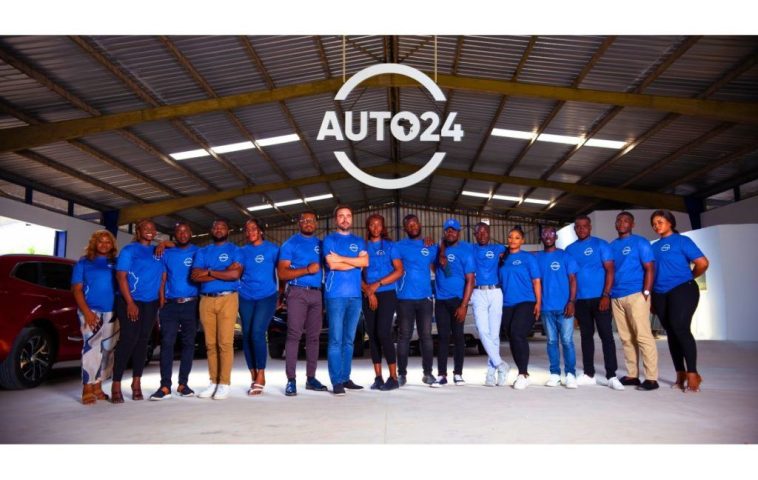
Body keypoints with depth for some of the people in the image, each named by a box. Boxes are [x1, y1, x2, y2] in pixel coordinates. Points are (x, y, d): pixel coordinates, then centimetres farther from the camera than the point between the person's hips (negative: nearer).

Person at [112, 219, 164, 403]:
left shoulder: (158, 251, 13)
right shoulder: (129, 250, 0)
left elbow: (162, 276, 18)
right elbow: (121, 277, -7)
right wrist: (130, 303, -14)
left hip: (151, 303, 4)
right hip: (130, 301, -4)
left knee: (142, 341, 6)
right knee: (128, 340, -10)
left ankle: (136, 382, 14)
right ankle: (116, 385, -3)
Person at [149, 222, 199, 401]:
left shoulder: (198, 252, 6)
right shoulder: (167, 254, 11)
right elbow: (162, 280, 8)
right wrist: (162, 303, -2)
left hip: (191, 305, 0)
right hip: (170, 305, 1)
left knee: (188, 343, 4)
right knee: (167, 343, -7)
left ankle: (183, 384, 11)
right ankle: (165, 386, -6)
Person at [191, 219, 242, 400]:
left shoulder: (234, 250, 7)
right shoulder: (202, 252, 17)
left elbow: (235, 274, -10)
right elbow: (195, 276, 1)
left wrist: (210, 272, -4)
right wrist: (223, 272, -6)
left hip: (228, 298, -3)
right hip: (206, 300, 4)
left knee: (225, 342, -8)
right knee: (210, 343, 4)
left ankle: (225, 383, -3)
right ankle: (214, 382, 11)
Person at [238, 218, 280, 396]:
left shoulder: (272, 249, 3)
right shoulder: (242, 251, 13)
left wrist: (280, 293, 0)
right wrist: (238, 288, -3)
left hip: (266, 296, -4)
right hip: (246, 297, 4)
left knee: (257, 333, -17)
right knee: (246, 335, 3)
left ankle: (261, 375, -5)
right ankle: (254, 377, 14)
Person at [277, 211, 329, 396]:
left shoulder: (321, 244, 17)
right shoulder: (290, 243, 4)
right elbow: (282, 273, -4)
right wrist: (307, 270, -13)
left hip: (318, 294, 4)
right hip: (297, 292, -4)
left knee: (313, 336, 6)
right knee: (294, 335, -10)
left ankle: (311, 378, 12)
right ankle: (291, 380, -8)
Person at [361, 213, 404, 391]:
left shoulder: (390, 245, 4)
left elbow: (399, 271, -5)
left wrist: (377, 284, -11)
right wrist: (368, 291, -7)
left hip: (387, 294, -3)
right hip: (368, 296, 3)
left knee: (383, 333, -13)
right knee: (372, 335, 3)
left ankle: (393, 377, -5)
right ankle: (378, 377, 11)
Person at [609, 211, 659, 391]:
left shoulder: (640, 242, 1)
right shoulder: (611, 246, 16)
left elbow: (649, 268, -5)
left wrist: (646, 293, -13)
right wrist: (607, 294, 8)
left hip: (636, 295, -6)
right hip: (616, 297, 6)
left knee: (643, 336, -7)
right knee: (626, 338, 9)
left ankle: (651, 378, -3)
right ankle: (632, 375, 16)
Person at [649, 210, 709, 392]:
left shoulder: (682, 240, -1)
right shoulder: (654, 246, 16)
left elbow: (702, 263, -8)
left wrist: (688, 278, 5)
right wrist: (650, 295, 10)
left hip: (682, 290, -6)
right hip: (660, 294, 6)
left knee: (680, 328, -16)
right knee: (671, 333, 7)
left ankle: (692, 374, -9)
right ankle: (680, 374, 15)